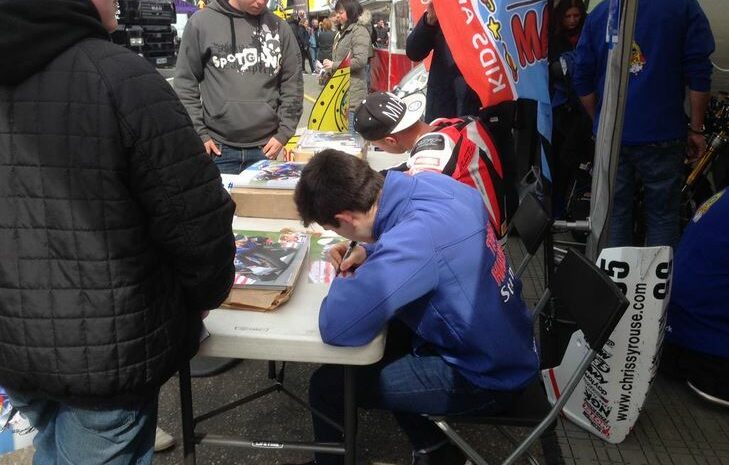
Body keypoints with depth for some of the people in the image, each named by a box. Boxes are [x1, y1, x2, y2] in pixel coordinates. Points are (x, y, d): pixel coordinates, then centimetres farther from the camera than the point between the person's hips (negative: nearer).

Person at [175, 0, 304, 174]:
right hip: (219, 148, -1)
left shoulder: (278, 27, 4)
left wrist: (283, 133, 0)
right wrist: (199, 134, -4)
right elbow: (185, 83, 1)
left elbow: (293, 83, 7)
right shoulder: (201, 23, -1)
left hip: (265, 148, 2)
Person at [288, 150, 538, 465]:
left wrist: (346, 282, -14)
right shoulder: (432, 183, -9)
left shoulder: (415, 239, -35)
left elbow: (336, 326, -35)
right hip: (503, 341, 9)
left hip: (487, 377, -8)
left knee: (328, 385, -3)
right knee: (381, 335, 24)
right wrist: (371, 251, 1)